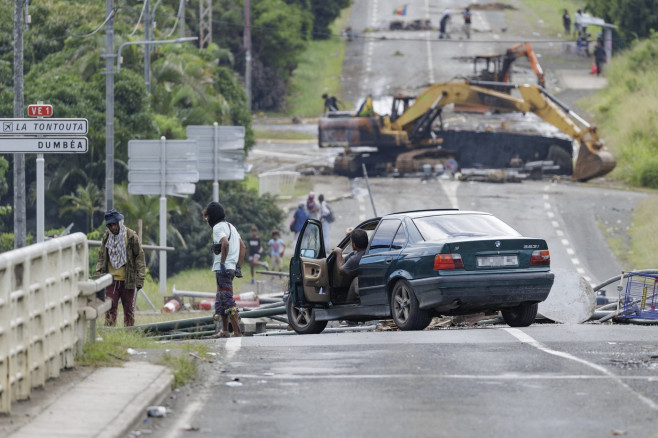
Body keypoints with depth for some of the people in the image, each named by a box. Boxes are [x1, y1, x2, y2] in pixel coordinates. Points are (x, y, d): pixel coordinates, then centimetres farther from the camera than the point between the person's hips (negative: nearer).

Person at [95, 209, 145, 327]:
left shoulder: (131, 236, -5)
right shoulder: (106, 237, 7)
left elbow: (139, 258, -4)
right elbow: (101, 257, 14)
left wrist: (140, 279, -9)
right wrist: (98, 274, 1)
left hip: (127, 280, -2)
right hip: (111, 280, 2)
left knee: (129, 309, 8)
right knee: (110, 309, -5)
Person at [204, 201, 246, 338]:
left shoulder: (218, 227, -9)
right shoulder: (230, 227, 20)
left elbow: (225, 243, -28)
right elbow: (243, 247, 22)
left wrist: (222, 263, -23)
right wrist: (238, 267, 20)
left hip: (223, 269, -10)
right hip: (231, 268, 10)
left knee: (227, 301, -12)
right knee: (221, 301, 19)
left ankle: (237, 332, -17)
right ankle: (225, 331, 23)